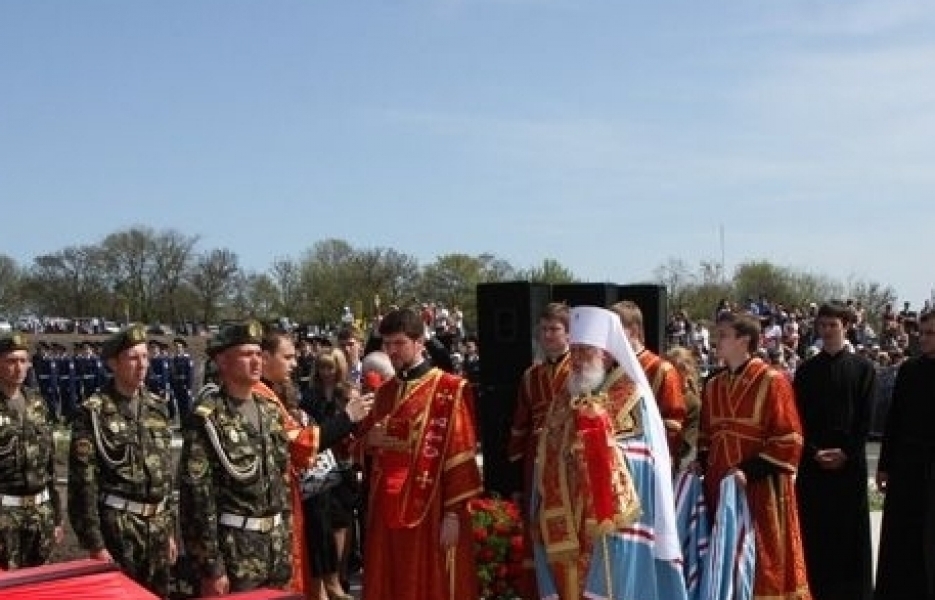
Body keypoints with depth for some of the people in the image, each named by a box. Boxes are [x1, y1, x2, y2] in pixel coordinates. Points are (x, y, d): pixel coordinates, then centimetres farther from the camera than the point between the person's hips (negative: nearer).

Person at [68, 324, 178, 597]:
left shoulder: (157, 407, 9)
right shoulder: (93, 413, -9)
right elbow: (82, 482, -12)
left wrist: (170, 529, 14)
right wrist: (95, 544, -14)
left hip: (157, 525, 6)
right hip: (117, 526, -5)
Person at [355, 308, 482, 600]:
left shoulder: (450, 389, -7)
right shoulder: (384, 392, 12)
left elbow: (459, 453, -10)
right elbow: (366, 443, 20)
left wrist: (453, 513, -15)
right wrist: (370, 440, -4)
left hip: (430, 508, -5)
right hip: (387, 507, 6)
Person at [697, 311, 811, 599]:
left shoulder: (772, 382, -8)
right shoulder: (713, 386, 11)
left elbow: (789, 440, -12)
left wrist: (750, 470, -18)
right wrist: (703, 464, 1)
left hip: (762, 491, -6)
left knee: (765, 566, 2)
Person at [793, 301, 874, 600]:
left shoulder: (863, 368, 3)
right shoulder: (806, 370, 7)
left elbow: (866, 418, -2)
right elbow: (799, 417, 2)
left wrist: (846, 452, -10)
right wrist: (814, 451, -9)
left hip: (850, 460, -1)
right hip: (812, 461, 1)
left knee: (851, 528, 2)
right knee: (816, 529, 2)